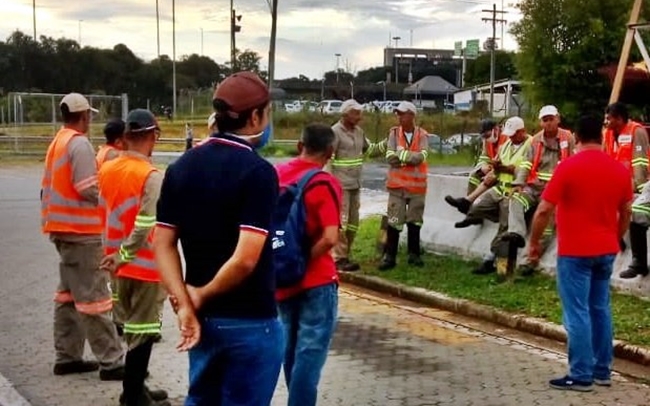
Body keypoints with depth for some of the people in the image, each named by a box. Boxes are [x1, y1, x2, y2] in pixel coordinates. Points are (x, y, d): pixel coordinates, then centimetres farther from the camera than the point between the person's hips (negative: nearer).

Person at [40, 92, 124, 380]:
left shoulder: (57, 143, 15)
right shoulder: (80, 144, -15)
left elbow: (49, 187, 17)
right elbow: (88, 189, -21)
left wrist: (50, 218, 19)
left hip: (63, 228, 10)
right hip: (81, 230, -10)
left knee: (69, 294, 14)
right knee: (92, 297, -8)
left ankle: (67, 357, 18)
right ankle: (110, 362, -5)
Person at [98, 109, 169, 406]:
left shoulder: (107, 170, 4)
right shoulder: (151, 176, -18)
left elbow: (104, 214, 11)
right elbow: (145, 226, -23)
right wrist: (123, 256, -16)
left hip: (120, 264, 7)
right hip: (146, 265, -7)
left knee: (132, 327, 19)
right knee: (143, 331, 2)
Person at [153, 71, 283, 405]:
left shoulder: (181, 168, 4)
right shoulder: (258, 172, -17)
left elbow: (163, 244, 0)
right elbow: (246, 258, -25)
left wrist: (185, 305, -7)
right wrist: (203, 297, -11)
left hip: (203, 317, 6)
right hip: (250, 321, -6)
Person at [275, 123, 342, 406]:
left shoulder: (276, 175, 4)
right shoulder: (324, 184, -14)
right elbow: (329, 238, -25)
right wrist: (303, 262, -13)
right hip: (316, 281, -6)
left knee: (292, 347, 19)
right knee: (310, 351, 0)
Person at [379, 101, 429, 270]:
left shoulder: (422, 135, -2)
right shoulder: (394, 133, 1)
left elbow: (421, 157, -17)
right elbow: (390, 157, -10)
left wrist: (401, 154, -15)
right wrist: (411, 158, -15)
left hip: (417, 185, 0)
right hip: (397, 185, 0)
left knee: (415, 221, 11)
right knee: (394, 222, 0)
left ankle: (414, 254, 22)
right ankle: (389, 256, 4)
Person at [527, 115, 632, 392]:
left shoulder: (568, 167, -12)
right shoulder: (619, 169, 4)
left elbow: (544, 210, -13)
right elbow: (626, 213, 12)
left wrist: (534, 242, -1)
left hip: (575, 251, -6)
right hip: (606, 250, 6)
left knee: (577, 313, -3)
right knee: (600, 309, 14)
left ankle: (581, 376, -1)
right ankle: (602, 371, 20)